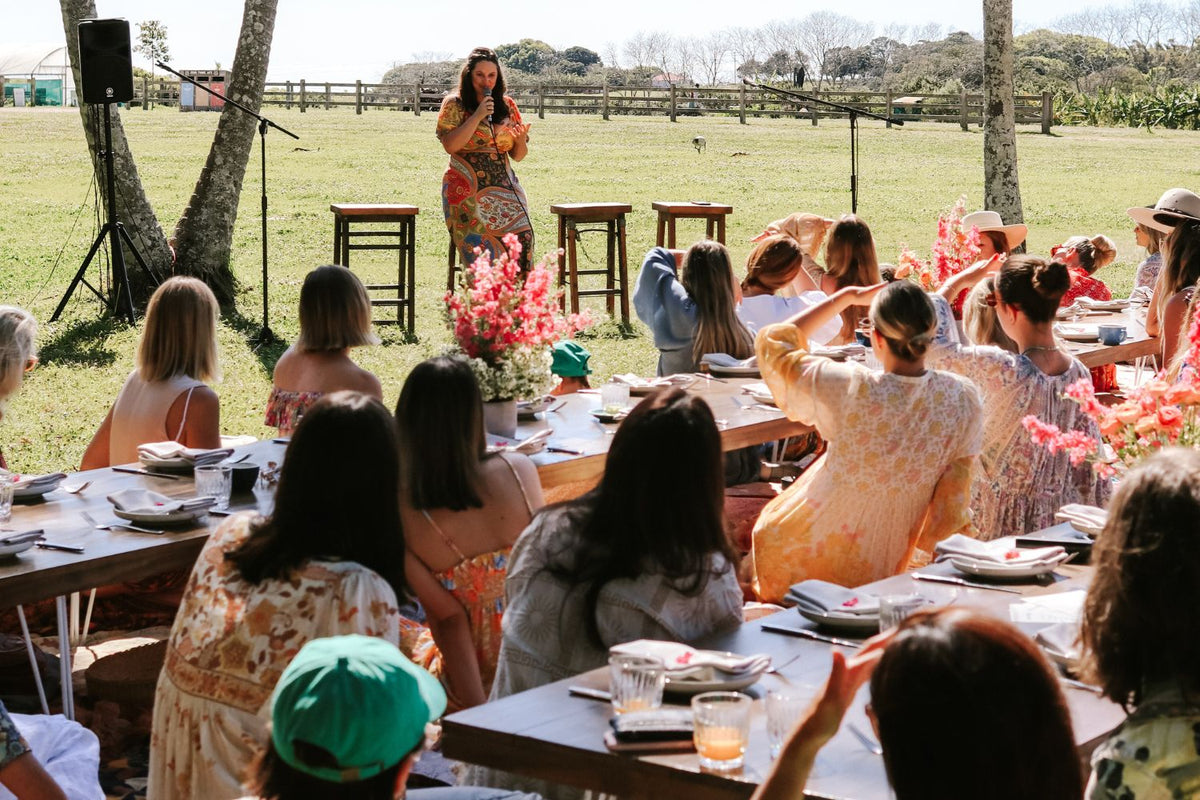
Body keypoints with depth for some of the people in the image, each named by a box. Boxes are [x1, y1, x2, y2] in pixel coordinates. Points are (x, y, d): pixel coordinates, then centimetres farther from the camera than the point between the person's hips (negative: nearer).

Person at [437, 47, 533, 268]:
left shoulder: (507, 105, 13)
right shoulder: (455, 104, 4)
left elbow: (518, 155, 16)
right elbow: (450, 145, -10)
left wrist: (521, 139, -7)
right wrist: (478, 116, -13)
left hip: (504, 189, 3)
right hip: (468, 191, -3)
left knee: (522, 236, -18)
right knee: (483, 245, -21)